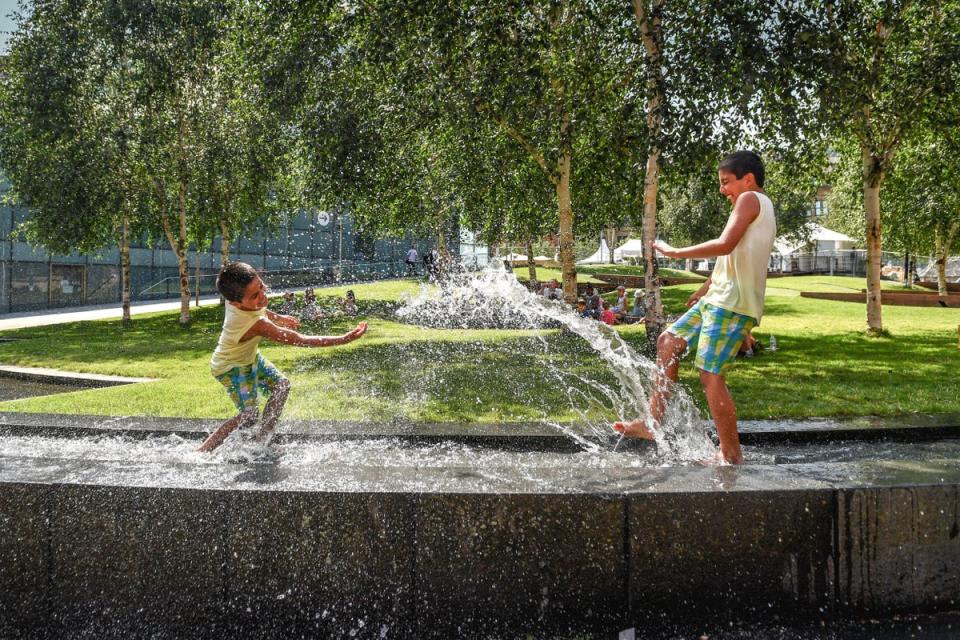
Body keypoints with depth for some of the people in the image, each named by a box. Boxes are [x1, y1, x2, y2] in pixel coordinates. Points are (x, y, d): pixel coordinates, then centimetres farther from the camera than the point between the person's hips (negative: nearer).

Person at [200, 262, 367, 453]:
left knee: (281, 385, 7)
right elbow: (301, 340, -42)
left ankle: (261, 441, 16)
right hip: (233, 369, -9)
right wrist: (344, 339, -41)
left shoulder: (235, 296, -21)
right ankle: (202, 452, 3)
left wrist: (278, 318, 16)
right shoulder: (256, 325, -43)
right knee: (249, 416, -9)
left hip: (249, 356, 9)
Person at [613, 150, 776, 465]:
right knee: (668, 341, 12)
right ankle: (653, 423, 15)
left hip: (733, 304, -11)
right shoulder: (760, 207, 22)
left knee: (710, 375, -10)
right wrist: (705, 288, 36)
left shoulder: (750, 199, -8)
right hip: (719, 299, 11)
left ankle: (731, 453, 0)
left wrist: (676, 252, -14)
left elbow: (725, 245, -21)